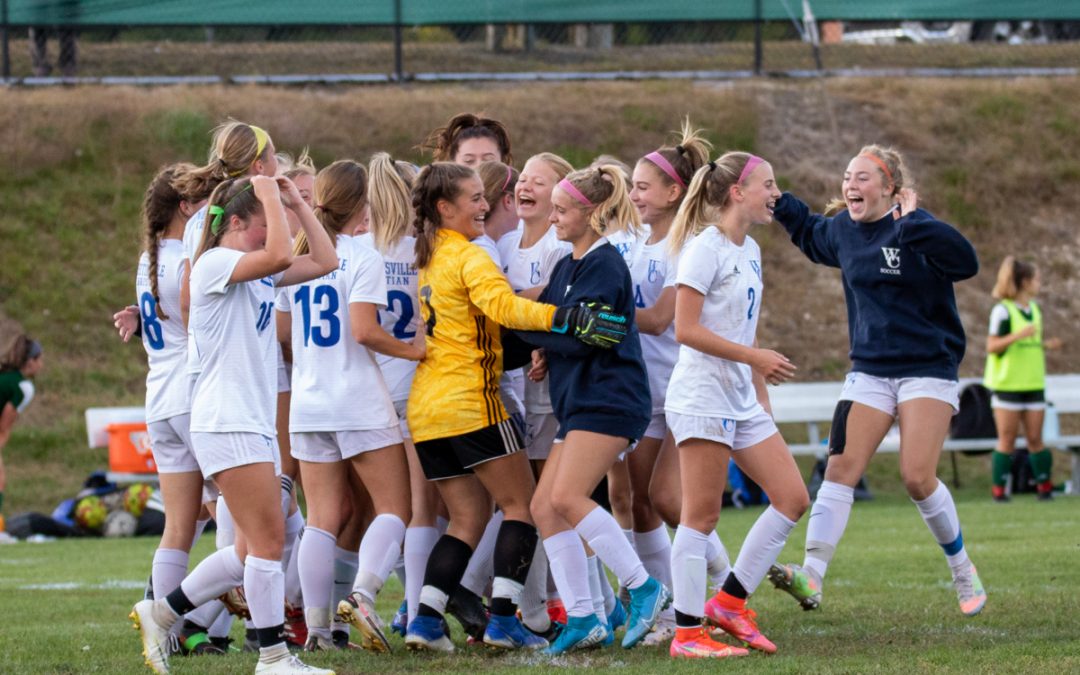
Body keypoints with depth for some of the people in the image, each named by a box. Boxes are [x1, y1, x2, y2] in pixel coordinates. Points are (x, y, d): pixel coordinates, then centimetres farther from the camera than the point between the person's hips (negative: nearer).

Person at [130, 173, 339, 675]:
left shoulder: (259, 272, 17)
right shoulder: (215, 264, -11)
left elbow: (323, 262, 17)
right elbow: (279, 256, -27)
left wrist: (297, 204, 11)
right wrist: (271, 199, -15)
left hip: (256, 422, 10)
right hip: (227, 422, -10)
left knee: (254, 549, 10)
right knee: (268, 541, -9)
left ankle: (160, 614, 18)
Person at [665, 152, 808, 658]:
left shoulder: (750, 252, 16)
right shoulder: (706, 247, -11)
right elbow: (686, 329, -17)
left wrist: (762, 398, 19)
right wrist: (755, 357, -18)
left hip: (742, 402, 9)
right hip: (702, 397, -9)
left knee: (792, 498, 4)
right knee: (701, 515, -6)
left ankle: (729, 602, 11)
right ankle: (687, 634, -2)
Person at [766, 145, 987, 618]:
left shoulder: (915, 228, -14)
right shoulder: (842, 231, 6)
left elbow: (965, 262, -34)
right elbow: (810, 235, 32)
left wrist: (911, 224, -40)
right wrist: (778, 204, 21)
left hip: (928, 370, -6)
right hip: (869, 372, 6)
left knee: (917, 477, -12)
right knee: (840, 467, -9)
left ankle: (963, 571, 11)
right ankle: (811, 576, -16)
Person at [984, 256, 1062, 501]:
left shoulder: (1035, 310, 13)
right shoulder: (1003, 311, -9)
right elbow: (992, 347, -13)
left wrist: (1046, 344, 3)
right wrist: (1017, 336, -25)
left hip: (1033, 384, 6)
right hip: (1007, 385, -6)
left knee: (1035, 439, 4)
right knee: (1007, 440, -3)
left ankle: (1045, 487, 9)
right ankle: (998, 489, 3)